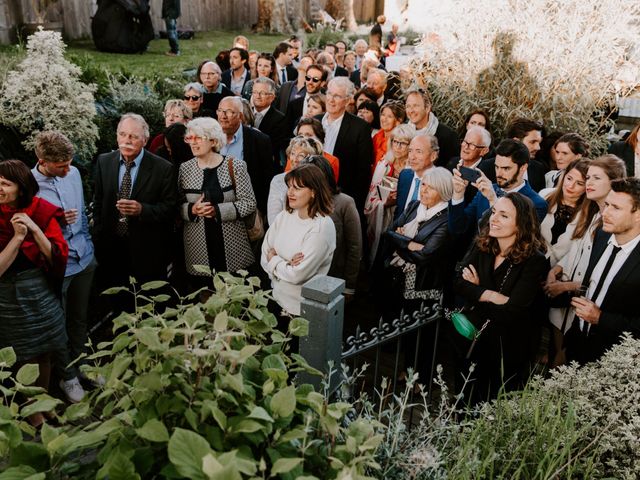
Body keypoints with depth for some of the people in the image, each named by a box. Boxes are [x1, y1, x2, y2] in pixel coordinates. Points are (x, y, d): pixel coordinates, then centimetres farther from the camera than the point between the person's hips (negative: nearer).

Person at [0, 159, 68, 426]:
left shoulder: (42, 211, -6)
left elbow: (58, 256, -10)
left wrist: (36, 229, -22)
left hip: (42, 292, 2)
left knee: (44, 356, 15)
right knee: (26, 361, 10)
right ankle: (34, 418, 29)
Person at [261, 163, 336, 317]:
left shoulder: (322, 226, -21)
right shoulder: (283, 216, -1)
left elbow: (298, 275, -23)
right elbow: (264, 256, -2)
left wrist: (273, 260, -8)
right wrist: (286, 265, -19)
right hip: (276, 297, 6)